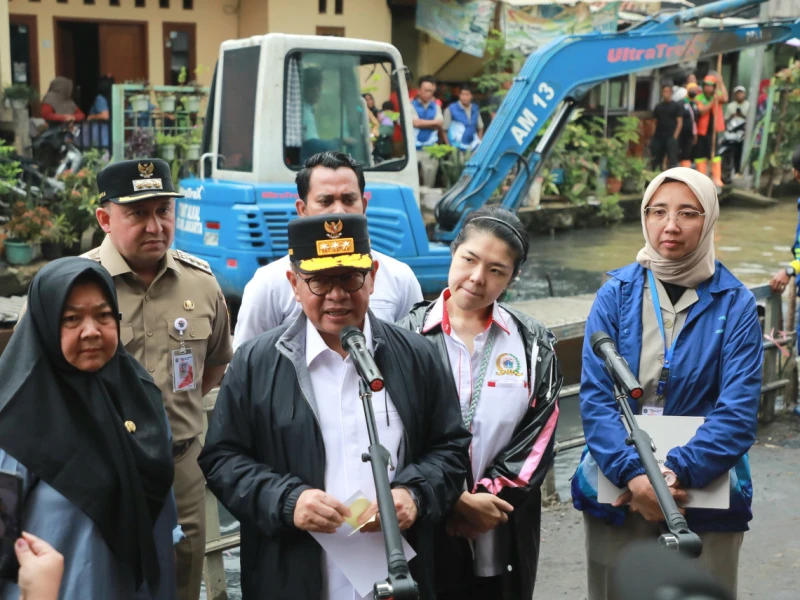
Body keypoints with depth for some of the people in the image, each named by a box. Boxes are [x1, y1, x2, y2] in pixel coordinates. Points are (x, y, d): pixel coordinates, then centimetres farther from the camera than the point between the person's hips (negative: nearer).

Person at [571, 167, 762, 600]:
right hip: (617, 491, 1)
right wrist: (633, 473, -22)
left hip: (706, 495, -1)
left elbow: (738, 410, -11)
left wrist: (678, 472, -23)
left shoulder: (734, 304, -4)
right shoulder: (617, 294, -2)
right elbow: (594, 395, -8)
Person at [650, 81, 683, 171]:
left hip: (670, 137, -4)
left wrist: (674, 137, -10)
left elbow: (680, 123, -1)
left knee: (672, 162, -9)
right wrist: (653, 137, 7)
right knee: (656, 161, 7)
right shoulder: (658, 107, 13)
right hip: (658, 137, 4)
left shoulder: (676, 106, 2)